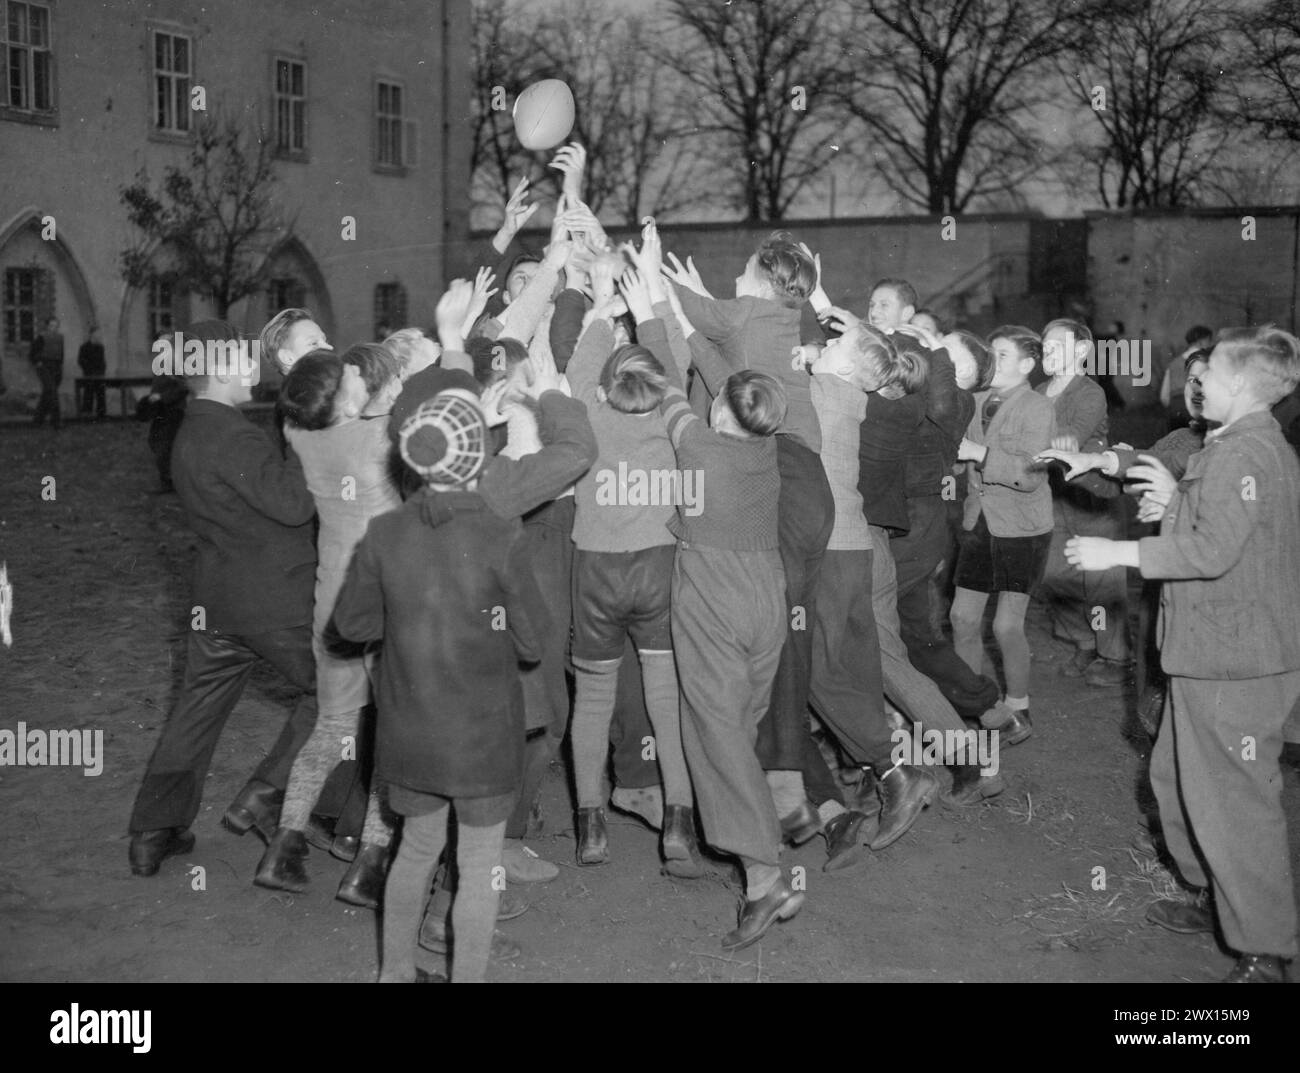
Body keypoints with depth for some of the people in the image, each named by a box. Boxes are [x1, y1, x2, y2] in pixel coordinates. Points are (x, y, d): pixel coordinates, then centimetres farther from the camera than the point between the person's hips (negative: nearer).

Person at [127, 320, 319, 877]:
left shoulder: (189, 435, 12)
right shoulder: (234, 437, -19)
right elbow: (293, 504, -24)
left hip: (216, 599, 9)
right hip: (277, 600, -9)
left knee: (197, 708, 14)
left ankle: (153, 833, 21)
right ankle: (263, 798, 7)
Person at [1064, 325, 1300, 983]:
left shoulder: (1243, 452, -19)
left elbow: (1214, 549, -28)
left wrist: (1118, 552, -21)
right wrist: (1179, 502, 13)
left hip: (1234, 662, -11)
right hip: (1213, 651, 11)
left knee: (1233, 800, -3)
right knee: (1175, 776, 22)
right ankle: (1215, 900, 36)